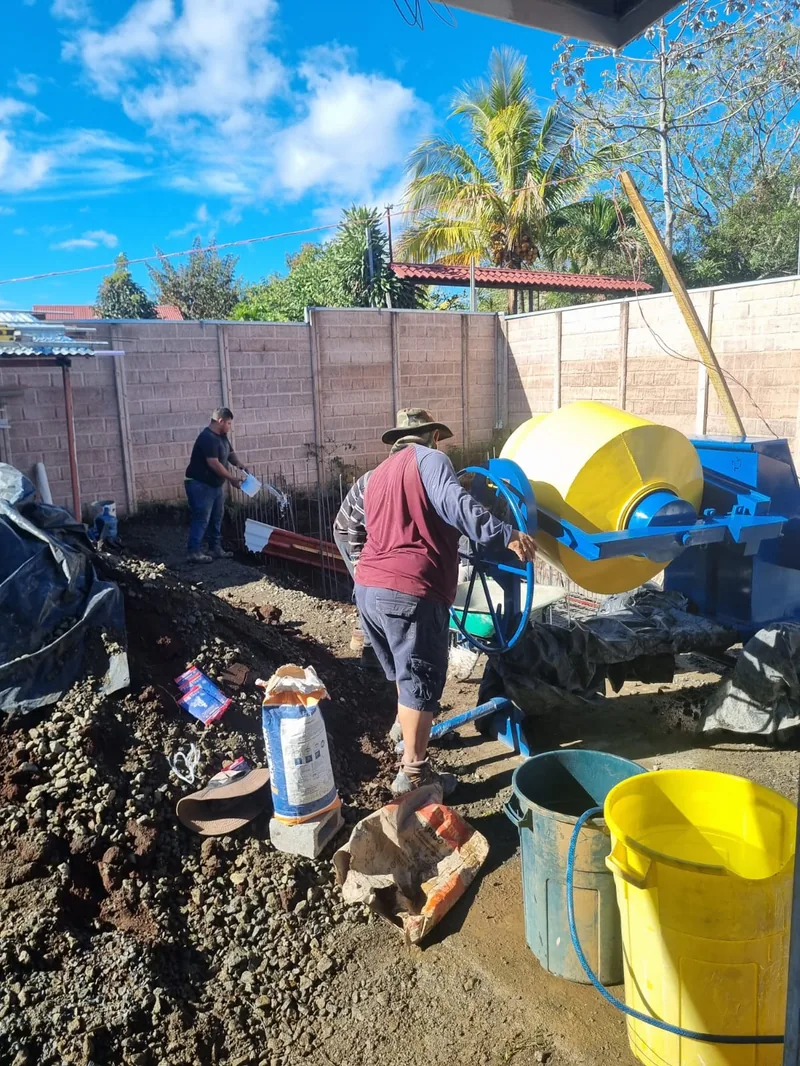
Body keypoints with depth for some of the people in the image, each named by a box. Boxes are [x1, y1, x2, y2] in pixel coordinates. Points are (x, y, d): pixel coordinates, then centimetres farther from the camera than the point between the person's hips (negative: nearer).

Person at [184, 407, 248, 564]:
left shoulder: (221, 436, 8)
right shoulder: (208, 438, -23)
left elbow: (230, 453, 21)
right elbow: (213, 463, -28)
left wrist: (239, 465, 1)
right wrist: (232, 478, -22)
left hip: (215, 485, 10)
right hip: (200, 485, -10)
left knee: (216, 519, 13)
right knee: (202, 519, -8)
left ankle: (215, 549, 22)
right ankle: (193, 552, -4)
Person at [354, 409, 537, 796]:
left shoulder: (378, 474, 25)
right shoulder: (428, 459, -1)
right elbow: (456, 505, -19)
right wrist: (506, 535, -24)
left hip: (367, 588, 8)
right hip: (410, 592, -8)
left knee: (406, 675, 25)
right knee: (421, 681, 2)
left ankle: (411, 738, 41)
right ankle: (412, 775, 8)